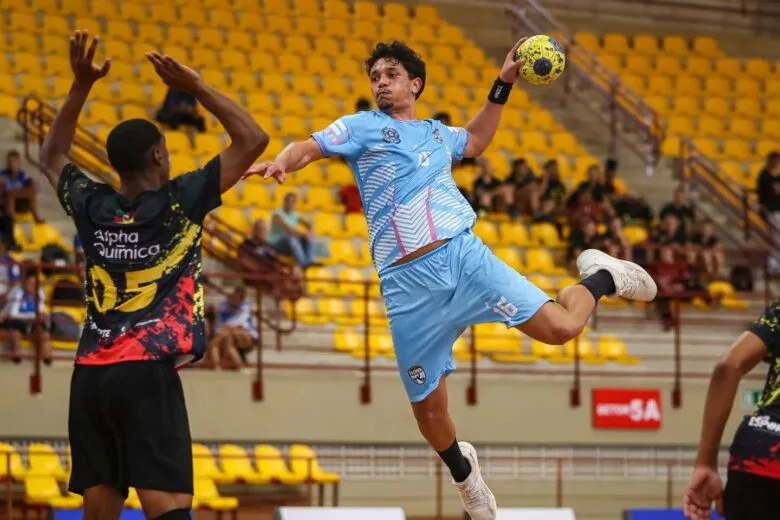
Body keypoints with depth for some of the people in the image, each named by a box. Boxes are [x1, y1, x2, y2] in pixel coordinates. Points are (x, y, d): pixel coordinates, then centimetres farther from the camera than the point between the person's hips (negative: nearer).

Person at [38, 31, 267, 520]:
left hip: (90, 375, 5)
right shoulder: (180, 203, -5)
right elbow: (253, 139, -1)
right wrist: (195, 85, 1)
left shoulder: (92, 207, 8)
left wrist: (82, 85, 22)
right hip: (147, 373, -5)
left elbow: (53, 156, 29)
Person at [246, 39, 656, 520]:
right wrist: (281, 163, -28)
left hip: (463, 255, 2)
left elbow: (475, 141, 41)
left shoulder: (438, 133, 20)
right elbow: (309, 147, -5)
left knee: (560, 327, -13)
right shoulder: (362, 127, 9)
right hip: (407, 282, -1)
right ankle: (463, 470, 33)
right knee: (428, 404, 1)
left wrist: (504, 83, 35)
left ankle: (601, 278, 21)